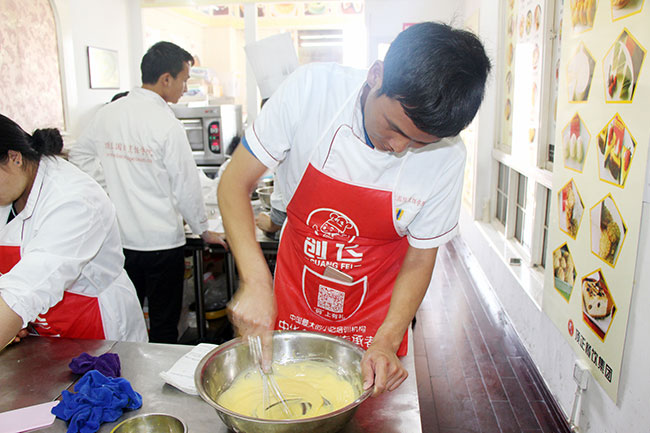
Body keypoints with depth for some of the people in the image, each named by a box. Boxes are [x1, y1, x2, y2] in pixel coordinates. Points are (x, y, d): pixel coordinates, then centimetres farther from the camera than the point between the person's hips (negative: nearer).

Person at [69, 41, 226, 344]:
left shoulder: (107, 114, 3)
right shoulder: (167, 124, -16)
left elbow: (79, 156, 16)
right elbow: (186, 186, -10)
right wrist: (203, 230, 3)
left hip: (119, 237, 6)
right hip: (162, 241, -6)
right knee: (163, 325, 9)